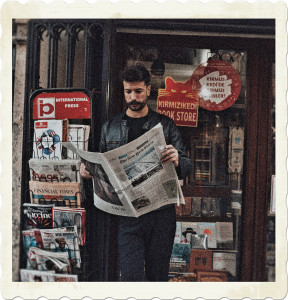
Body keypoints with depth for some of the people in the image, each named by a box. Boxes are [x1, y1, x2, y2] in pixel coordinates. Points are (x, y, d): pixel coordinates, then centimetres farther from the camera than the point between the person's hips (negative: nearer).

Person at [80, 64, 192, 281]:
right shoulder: (110, 128, 12)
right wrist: (88, 170, -5)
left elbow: (187, 166, 3)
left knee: (157, 276, 7)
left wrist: (177, 161, -20)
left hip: (161, 214, 0)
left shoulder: (165, 125, 7)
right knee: (131, 276, -8)